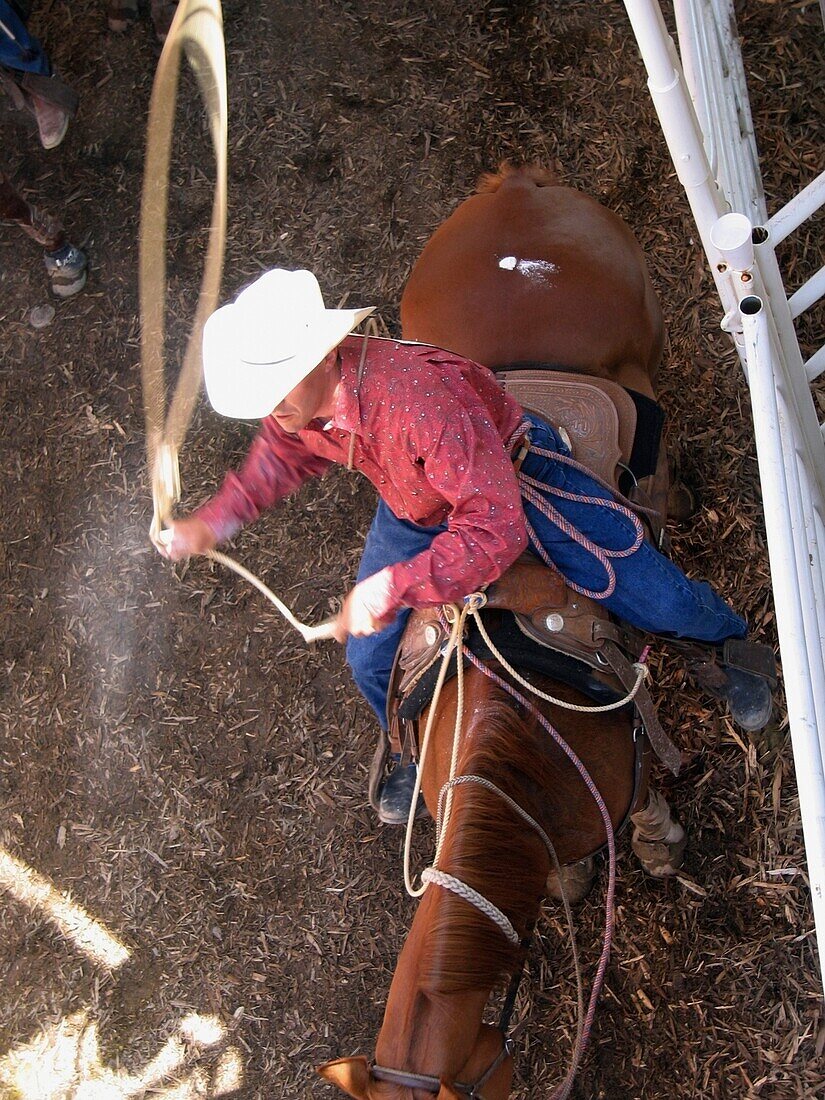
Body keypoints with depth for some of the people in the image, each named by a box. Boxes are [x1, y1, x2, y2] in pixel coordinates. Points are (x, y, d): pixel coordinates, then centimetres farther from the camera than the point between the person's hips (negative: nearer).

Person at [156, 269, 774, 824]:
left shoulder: (419, 398, -46)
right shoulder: (293, 403, -22)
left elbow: (495, 530, -43)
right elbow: (287, 453, 5)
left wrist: (392, 588, -45)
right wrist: (214, 522, -2)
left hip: (518, 483, -5)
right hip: (415, 510, 6)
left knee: (660, 603, -2)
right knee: (370, 659, 7)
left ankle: (732, 646, 36)